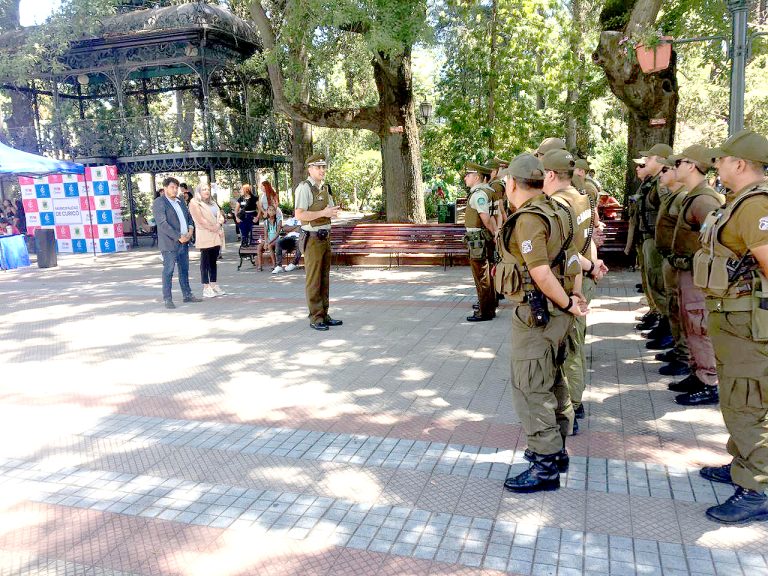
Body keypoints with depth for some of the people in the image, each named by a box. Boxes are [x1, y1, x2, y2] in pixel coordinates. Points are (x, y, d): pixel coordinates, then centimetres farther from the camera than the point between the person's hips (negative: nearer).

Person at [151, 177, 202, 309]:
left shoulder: (180, 201, 16)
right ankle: (167, 299, 2)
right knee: (168, 272, -3)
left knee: (184, 270, 14)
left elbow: (189, 217, 21)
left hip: (184, 242, 7)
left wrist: (190, 230, 1)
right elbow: (163, 224, -16)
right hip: (169, 243, -7)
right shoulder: (159, 203, -8)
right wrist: (178, 237, -19)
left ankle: (187, 294, 23)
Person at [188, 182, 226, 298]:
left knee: (213, 261, 9)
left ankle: (214, 285, 13)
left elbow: (220, 216, 15)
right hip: (204, 236, -7)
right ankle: (206, 288, -2)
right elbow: (200, 220, -12)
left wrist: (219, 224, -6)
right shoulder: (194, 203, -2)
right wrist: (213, 228, -14)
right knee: (205, 262, -4)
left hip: (216, 236, 7)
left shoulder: (212, 203, 21)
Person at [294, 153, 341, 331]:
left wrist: (332, 212, 3)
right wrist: (323, 213, -20)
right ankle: (315, 318, 3)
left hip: (325, 238, 8)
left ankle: (324, 315, 20)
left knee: (325, 279, 12)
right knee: (313, 280, -3)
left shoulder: (325, 188, 15)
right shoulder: (304, 188, -10)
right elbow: (300, 215, -19)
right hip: (313, 239, -8)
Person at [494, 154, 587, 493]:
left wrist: (568, 304, -13)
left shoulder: (528, 220, -20)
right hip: (556, 312, 10)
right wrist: (575, 295, 7)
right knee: (552, 382, 20)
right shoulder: (555, 211, 9)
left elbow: (541, 274, -25)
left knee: (530, 389, -1)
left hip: (536, 314, -10)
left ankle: (545, 467, 8)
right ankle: (556, 449, 34)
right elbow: (573, 259, 12)